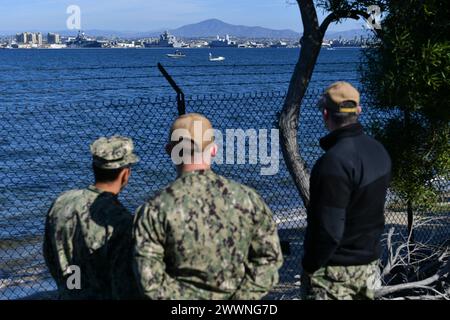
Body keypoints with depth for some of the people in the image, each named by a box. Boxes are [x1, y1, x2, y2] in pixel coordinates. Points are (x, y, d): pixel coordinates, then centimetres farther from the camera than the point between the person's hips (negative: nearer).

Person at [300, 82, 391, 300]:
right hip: (369, 263, 8)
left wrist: (309, 266, -14)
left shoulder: (335, 161, -25)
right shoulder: (379, 151, 3)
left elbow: (329, 229, -26)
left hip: (336, 269, -8)